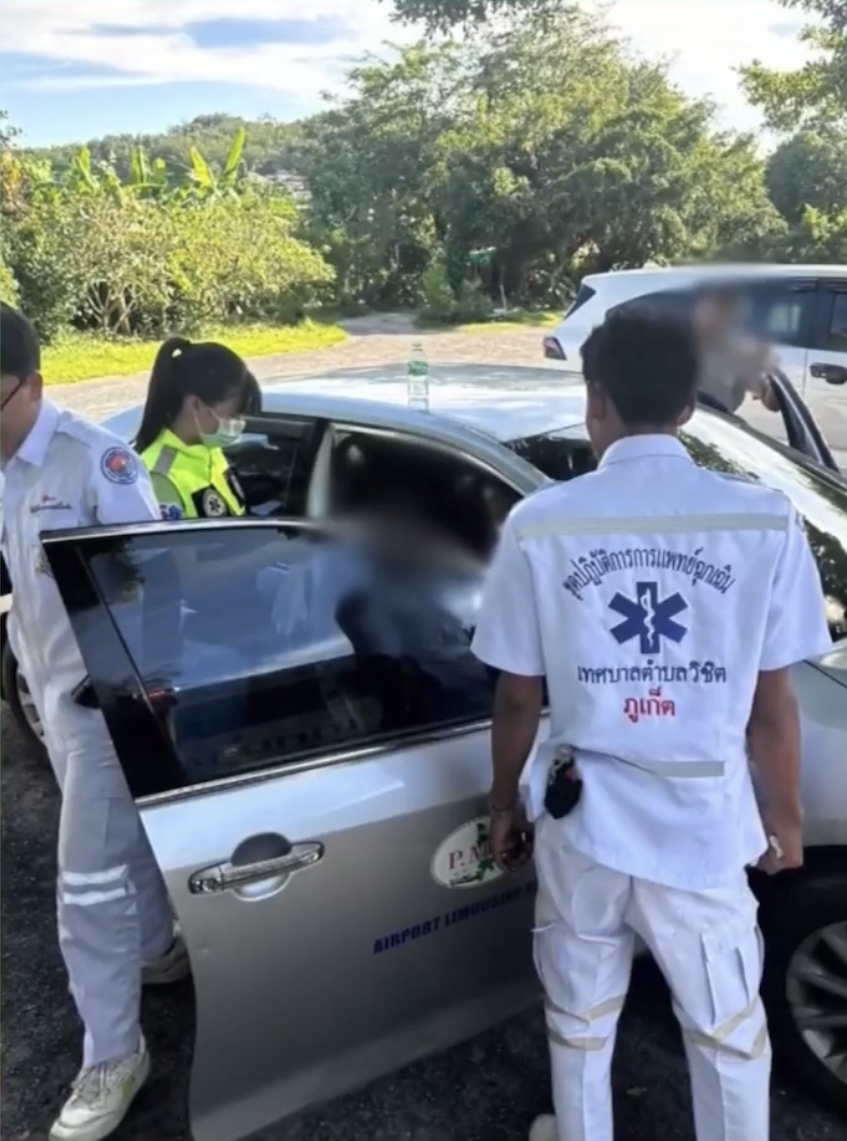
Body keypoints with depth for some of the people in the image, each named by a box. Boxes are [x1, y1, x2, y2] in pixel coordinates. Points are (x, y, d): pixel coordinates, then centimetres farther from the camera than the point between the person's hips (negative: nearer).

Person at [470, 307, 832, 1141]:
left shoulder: (540, 524, -11)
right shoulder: (765, 521, -11)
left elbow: (517, 700, -4)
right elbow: (771, 705, -5)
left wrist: (504, 804, 12)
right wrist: (785, 816, 12)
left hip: (582, 817, 1)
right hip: (705, 825, 0)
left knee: (579, 1020, 24)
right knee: (729, 1031, 23)